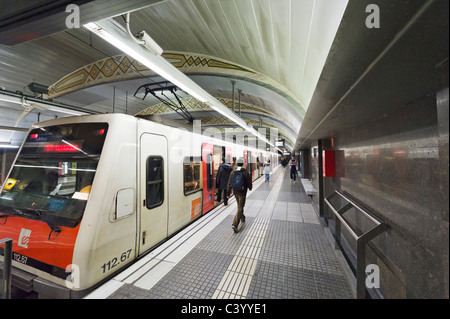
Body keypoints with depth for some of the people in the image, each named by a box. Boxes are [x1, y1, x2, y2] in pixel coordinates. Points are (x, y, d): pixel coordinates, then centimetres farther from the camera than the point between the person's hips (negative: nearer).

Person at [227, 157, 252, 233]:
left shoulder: (233, 172, -1)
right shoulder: (245, 172, -12)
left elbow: (229, 183, 1)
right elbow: (249, 182, -5)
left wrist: (228, 192, 8)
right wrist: (250, 187, 17)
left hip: (235, 192, 5)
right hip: (242, 192, -5)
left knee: (239, 206, 25)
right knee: (240, 208, -2)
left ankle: (242, 218, 46)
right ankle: (235, 224, -10)